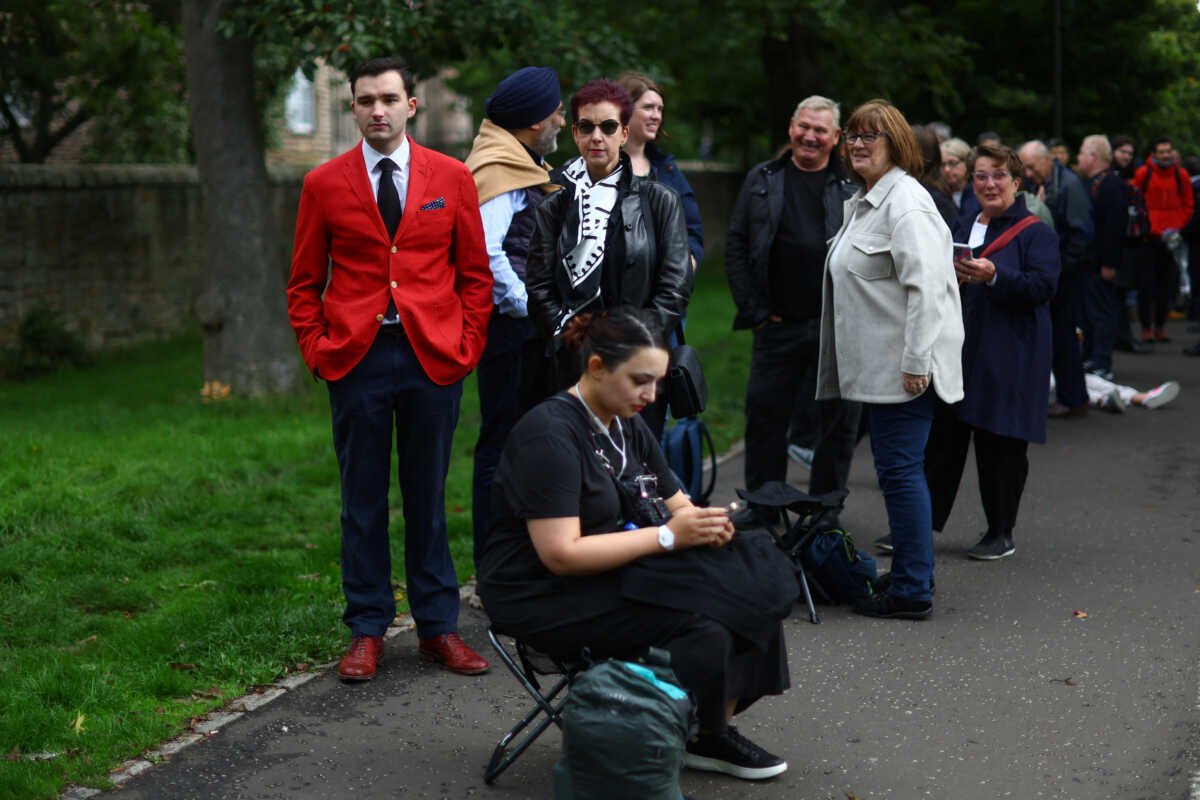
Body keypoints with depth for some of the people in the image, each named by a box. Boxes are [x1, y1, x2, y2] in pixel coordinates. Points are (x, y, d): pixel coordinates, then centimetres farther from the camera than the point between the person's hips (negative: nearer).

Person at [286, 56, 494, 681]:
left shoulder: (452, 178, 6)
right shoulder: (324, 184, 5)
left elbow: (475, 273, 9)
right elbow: (304, 282, 10)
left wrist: (467, 346, 0)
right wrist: (316, 350, -1)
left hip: (434, 357, 0)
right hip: (356, 360, 0)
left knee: (428, 497, 8)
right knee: (362, 501, 5)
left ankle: (438, 626, 17)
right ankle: (367, 631, 15)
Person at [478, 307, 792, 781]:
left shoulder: (629, 429, 9)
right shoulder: (550, 435, -18)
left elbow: (676, 504, 14)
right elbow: (561, 554, -24)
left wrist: (707, 523, -12)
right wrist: (669, 535, -24)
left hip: (617, 575, 9)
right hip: (545, 598, -9)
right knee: (701, 629, -27)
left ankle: (715, 730, -2)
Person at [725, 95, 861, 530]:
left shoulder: (855, 186, 3)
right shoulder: (762, 180, 8)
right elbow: (736, 246, 7)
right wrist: (754, 309, -1)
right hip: (778, 325, 1)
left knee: (838, 420, 6)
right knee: (765, 413, 6)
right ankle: (763, 504, 20)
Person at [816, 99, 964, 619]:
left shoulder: (905, 201, -13)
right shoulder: (864, 201, 19)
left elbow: (926, 285, -21)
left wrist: (915, 361, -24)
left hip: (903, 366, -10)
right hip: (877, 365, 10)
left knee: (900, 468, -7)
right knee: (896, 468, 13)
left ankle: (912, 591, -2)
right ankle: (908, 579, 21)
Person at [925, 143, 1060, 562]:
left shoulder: (1036, 233, -3)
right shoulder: (962, 227, 16)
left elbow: (1042, 287, -15)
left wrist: (993, 276, -27)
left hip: (1007, 358, -5)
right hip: (956, 349, 5)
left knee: (1000, 443, 1)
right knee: (942, 435, 4)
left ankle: (1001, 534, 13)